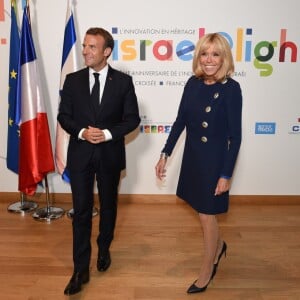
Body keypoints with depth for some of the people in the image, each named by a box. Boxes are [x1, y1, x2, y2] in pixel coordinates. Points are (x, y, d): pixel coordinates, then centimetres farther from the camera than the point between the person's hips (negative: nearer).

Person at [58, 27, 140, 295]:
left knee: (108, 206, 16)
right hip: (80, 154, 0)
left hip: (110, 154, 0)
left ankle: (104, 250, 40)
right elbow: (63, 116, 2)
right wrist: (82, 132, -17)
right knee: (81, 211, 1)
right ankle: (81, 270, 11)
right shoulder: (73, 80, 1)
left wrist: (108, 133, -17)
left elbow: (132, 118, -3)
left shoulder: (123, 81, -3)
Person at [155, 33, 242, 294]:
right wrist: (165, 154, 2)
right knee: (204, 211, 21)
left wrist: (226, 174, -15)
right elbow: (180, 121, 4)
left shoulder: (231, 88, -16)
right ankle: (218, 245, 49)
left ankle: (207, 270, 28)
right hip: (192, 155, 6)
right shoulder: (193, 83, -1)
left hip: (215, 158, -5)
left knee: (207, 215, 6)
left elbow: (235, 136, -14)